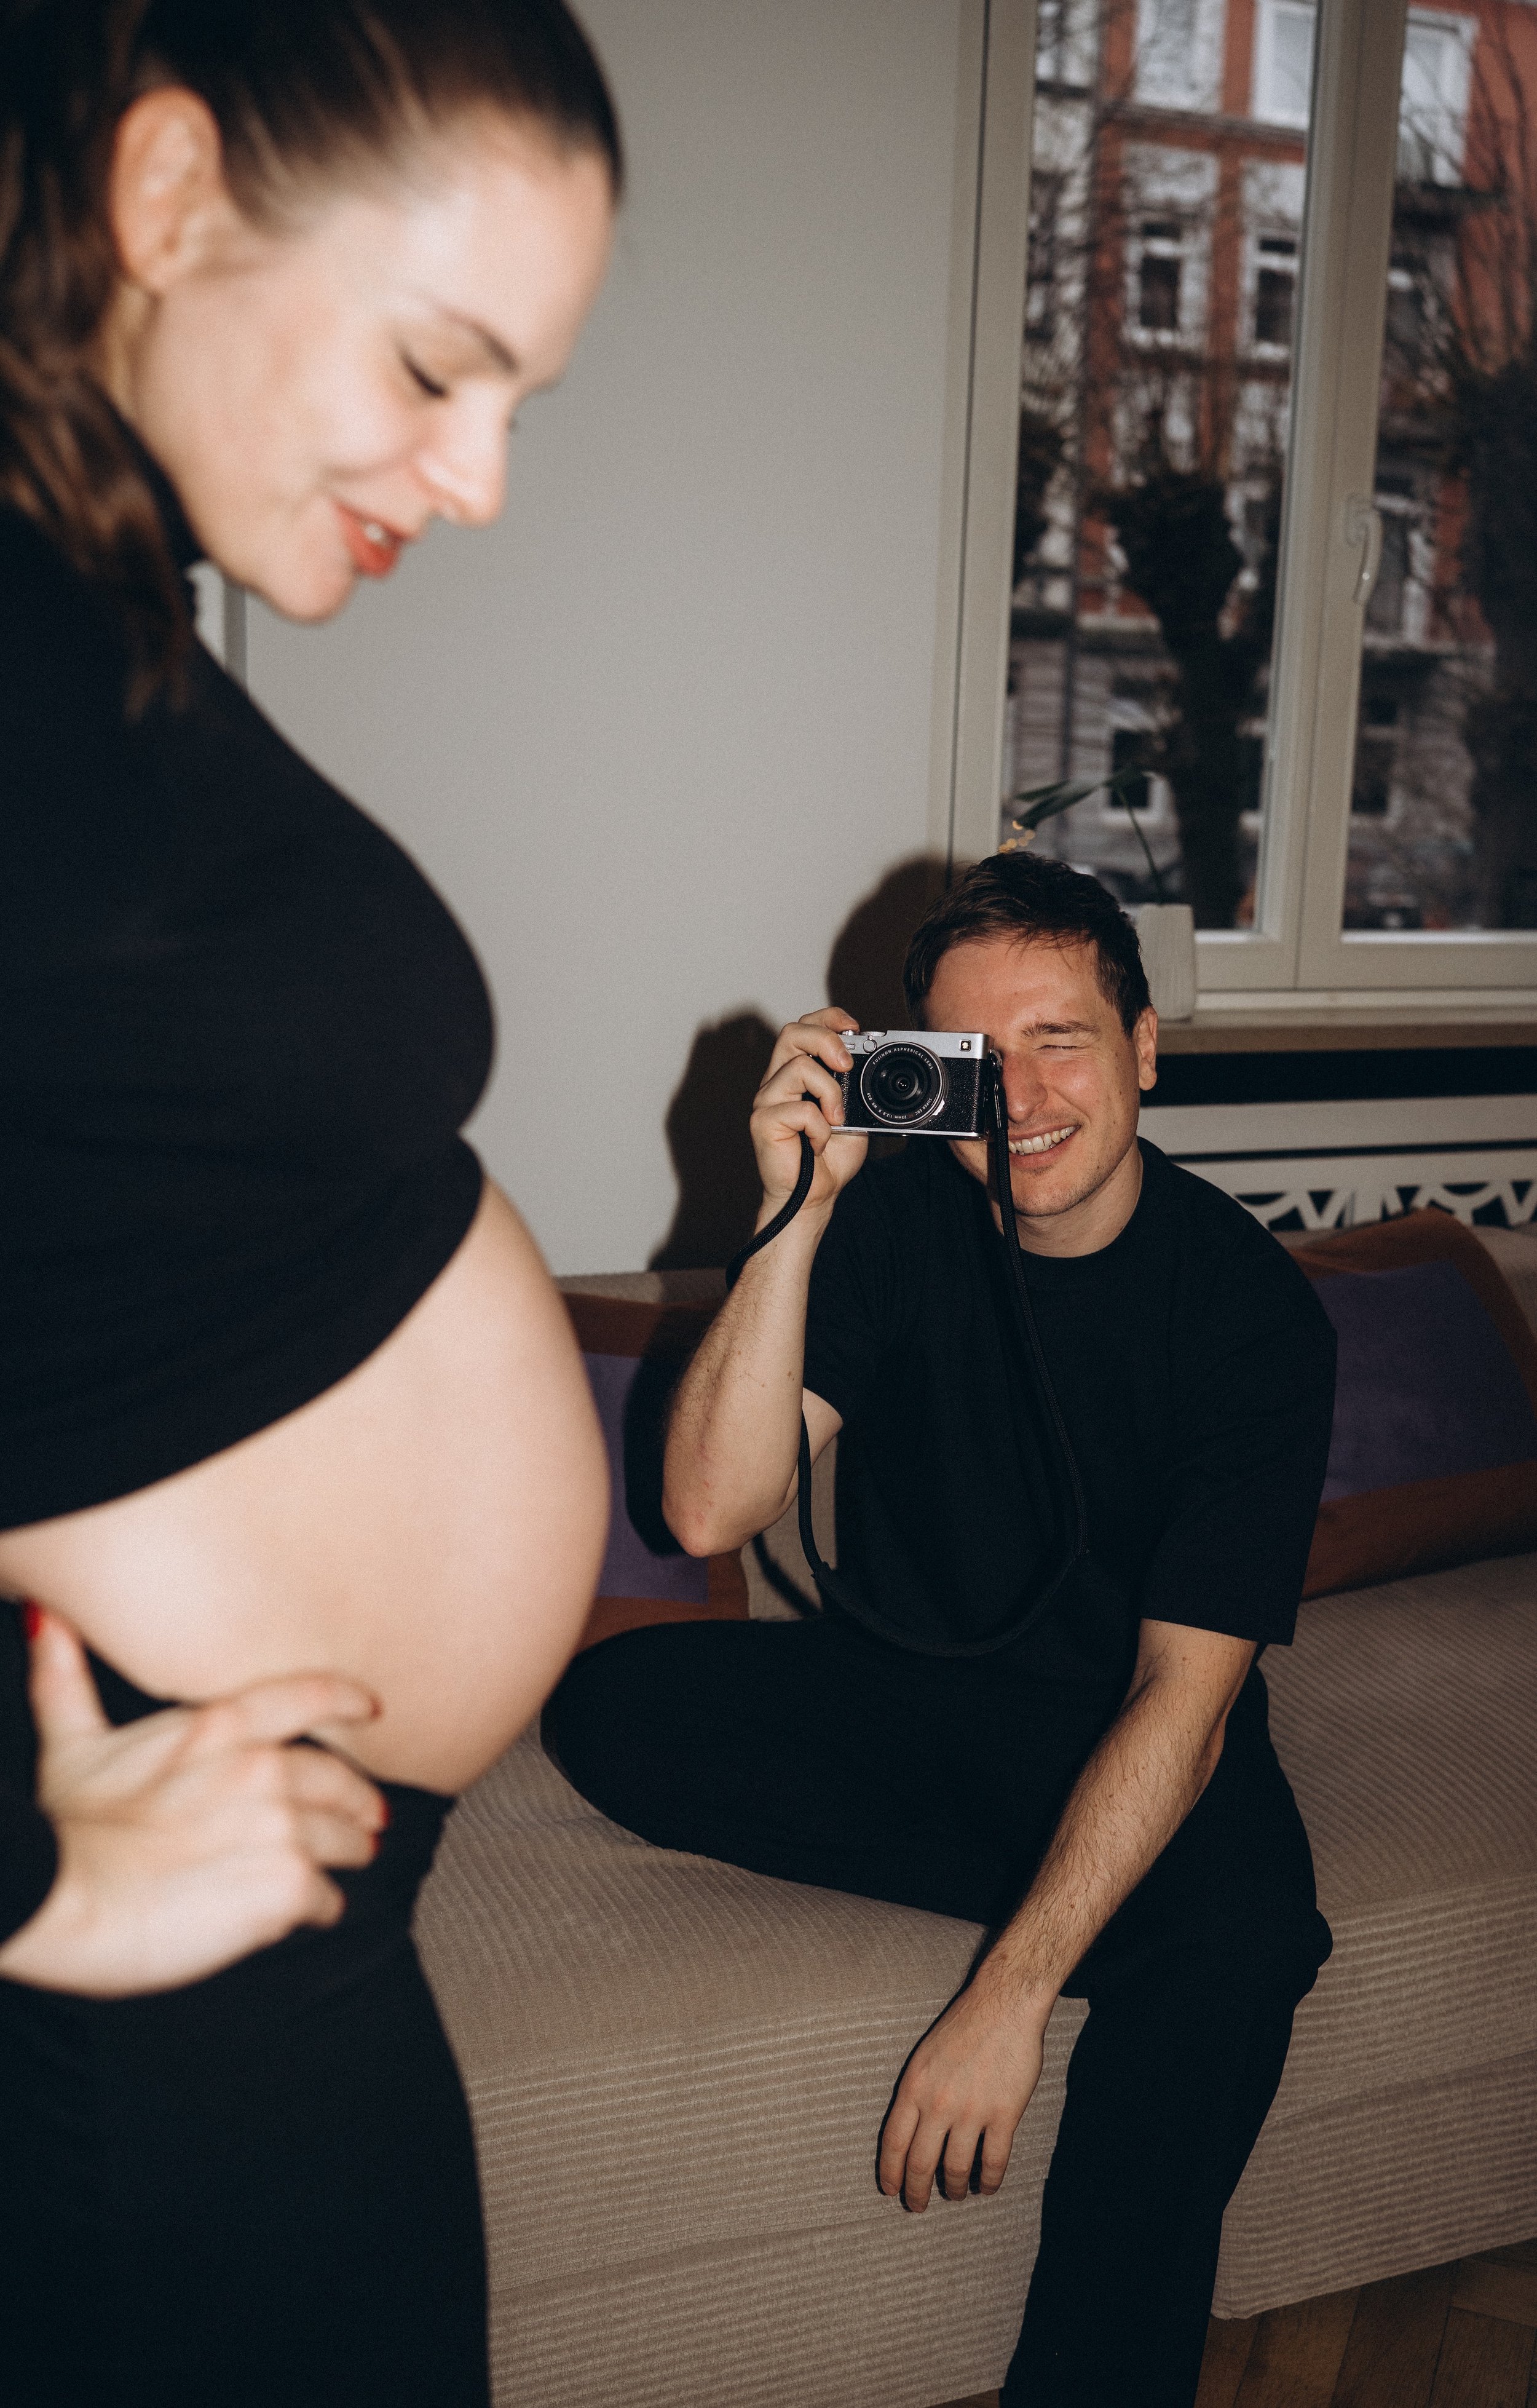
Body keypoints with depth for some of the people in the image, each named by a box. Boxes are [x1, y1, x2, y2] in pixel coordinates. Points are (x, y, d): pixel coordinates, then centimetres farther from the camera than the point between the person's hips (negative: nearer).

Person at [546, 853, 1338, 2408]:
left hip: (1125, 1734, -2)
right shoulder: (893, 1215, -9)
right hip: (895, 1686, 3)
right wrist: (794, 1221, -28)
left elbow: (1185, 1689, -20)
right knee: (608, 1707, -23)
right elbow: (712, 1515, -18)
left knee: (1237, 1940, -35)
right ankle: (1097, 1887, -13)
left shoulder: (1251, 1306, -15)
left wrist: (1015, 1986, -30)